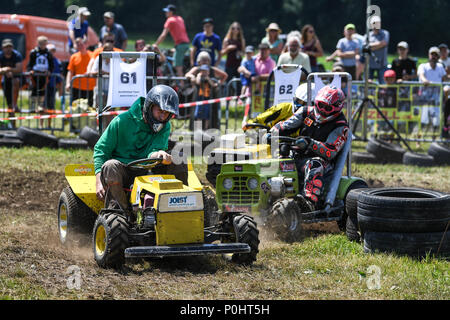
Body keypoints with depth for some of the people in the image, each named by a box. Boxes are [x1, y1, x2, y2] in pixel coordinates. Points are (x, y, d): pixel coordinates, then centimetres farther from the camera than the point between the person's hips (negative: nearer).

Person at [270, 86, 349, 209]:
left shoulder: (340, 127, -6)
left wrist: (310, 143, -32)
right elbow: (286, 126, 12)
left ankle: (311, 201, -58)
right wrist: (271, 134, -7)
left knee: (313, 165, -41)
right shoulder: (307, 112, 11)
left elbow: (330, 152, -18)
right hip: (299, 157, 6)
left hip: (323, 161, -6)